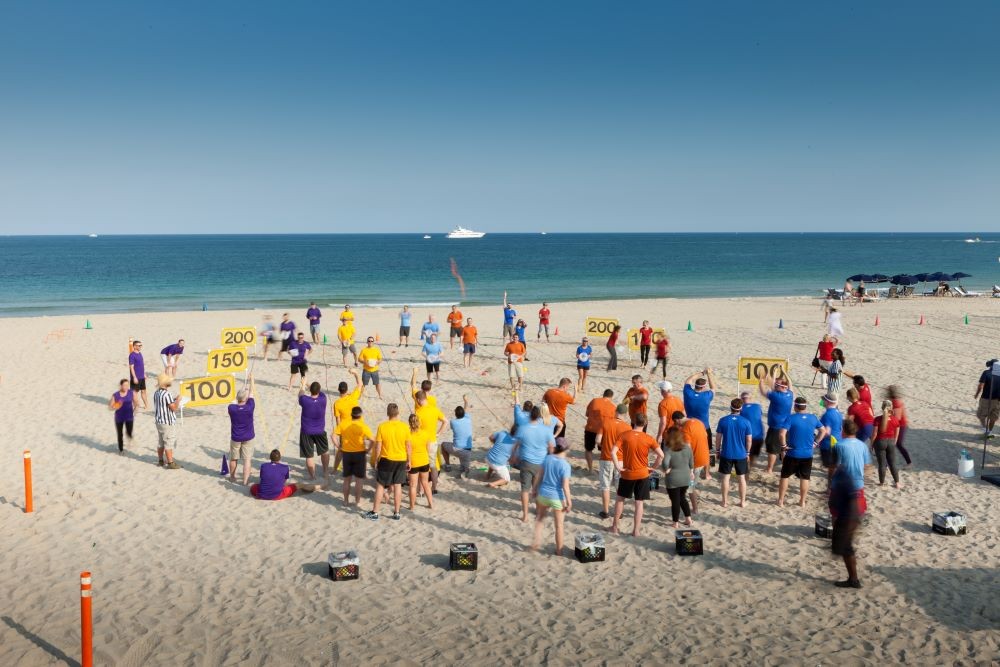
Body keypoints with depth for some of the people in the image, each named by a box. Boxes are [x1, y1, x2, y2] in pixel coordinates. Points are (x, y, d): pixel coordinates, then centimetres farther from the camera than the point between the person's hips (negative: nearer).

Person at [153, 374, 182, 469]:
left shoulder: (156, 393, 5)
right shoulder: (166, 394, -21)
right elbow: (174, 408, -21)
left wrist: (173, 400, 13)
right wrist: (178, 400, -6)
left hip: (159, 421, 8)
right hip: (168, 422, -8)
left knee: (160, 442, 16)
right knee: (169, 443, -3)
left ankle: (161, 461, 25)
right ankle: (170, 463, 0)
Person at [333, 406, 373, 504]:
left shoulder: (343, 423, -3)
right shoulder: (363, 426, -12)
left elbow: (334, 436, -7)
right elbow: (372, 440, -20)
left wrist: (339, 448, 3)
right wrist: (368, 450, -6)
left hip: (346, 453, 3)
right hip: (359, 454, -3)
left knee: (347, 479, 16)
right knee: (359, 479, 9)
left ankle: (346, 500, 23)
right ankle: (357, 501, 13)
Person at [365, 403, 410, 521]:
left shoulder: (382, 427, -12)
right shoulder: (405, 427, -7)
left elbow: (378, 446, -9)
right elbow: (408, 446, -1)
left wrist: (376, 461, 3)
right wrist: (408, 461, 10)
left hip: (386, 460, -2)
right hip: (401, 460, 2)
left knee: (380, 485, 9)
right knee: (397, 485, 11)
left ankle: (375, 512, 13)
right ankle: (396, 513, 15)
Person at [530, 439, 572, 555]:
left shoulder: (547, 458, -6)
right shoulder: (565, 465, -20)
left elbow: (539, 476, 3)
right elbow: (565, 486, -19)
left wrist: (534, 489, 16)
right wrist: (569, 502, -10)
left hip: (543, 494, 4)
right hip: (558, 498, -4)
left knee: (539, 517, 29)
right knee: (559, 525, 12)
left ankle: (537, 541, 19)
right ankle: (559, 550, 23)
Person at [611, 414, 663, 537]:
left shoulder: (624, 435, -9)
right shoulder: (648, 438, -8)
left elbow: (613, 452, -18)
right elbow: (661, 455, -13)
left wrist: (618, 467, -9)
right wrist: (653, 467, -1)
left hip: (627, 474, 1)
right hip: (643, 475, 0)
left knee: (620, 499, 19)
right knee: (639, 503, 8)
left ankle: (615, 526, 26)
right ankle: (636, 531, 10)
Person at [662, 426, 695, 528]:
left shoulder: (669, 450, -19)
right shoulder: (687, 448, -3)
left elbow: (665, 462, -35)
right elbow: (691, 463, 6)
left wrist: (667, 469, -16)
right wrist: (691, 472, 22)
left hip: (673, 480, -5)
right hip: (686, 478, 5)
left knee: (675, 501, 8)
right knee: (682, 497, 24)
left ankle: (676, 523, 18)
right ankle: (688, 519, 26)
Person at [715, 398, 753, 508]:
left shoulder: (723, 420, -9)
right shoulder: (746, 422, -9)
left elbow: (718, 438, -3)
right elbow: (749, 440, -4)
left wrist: (717, 450, 9)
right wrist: (747, 452, 11)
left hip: (726, 454, 0)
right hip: (741, 454, 0)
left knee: (725, 477, 10)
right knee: (741, 478, 12)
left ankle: (725, 501, 17)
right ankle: (743, 502, 20)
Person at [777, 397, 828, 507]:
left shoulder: (791, 418, -14)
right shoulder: (813, 418, 0)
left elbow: (782, 433, -24)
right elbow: (823, 431, 11)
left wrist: (784, 445, -11)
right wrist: (815, 442, 12)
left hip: (792, 453, -3)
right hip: (807, 454, 3)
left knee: (785, 476, 10)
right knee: (805, 478, 13)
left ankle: (781, 500, 15)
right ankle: (802, 502, 20)